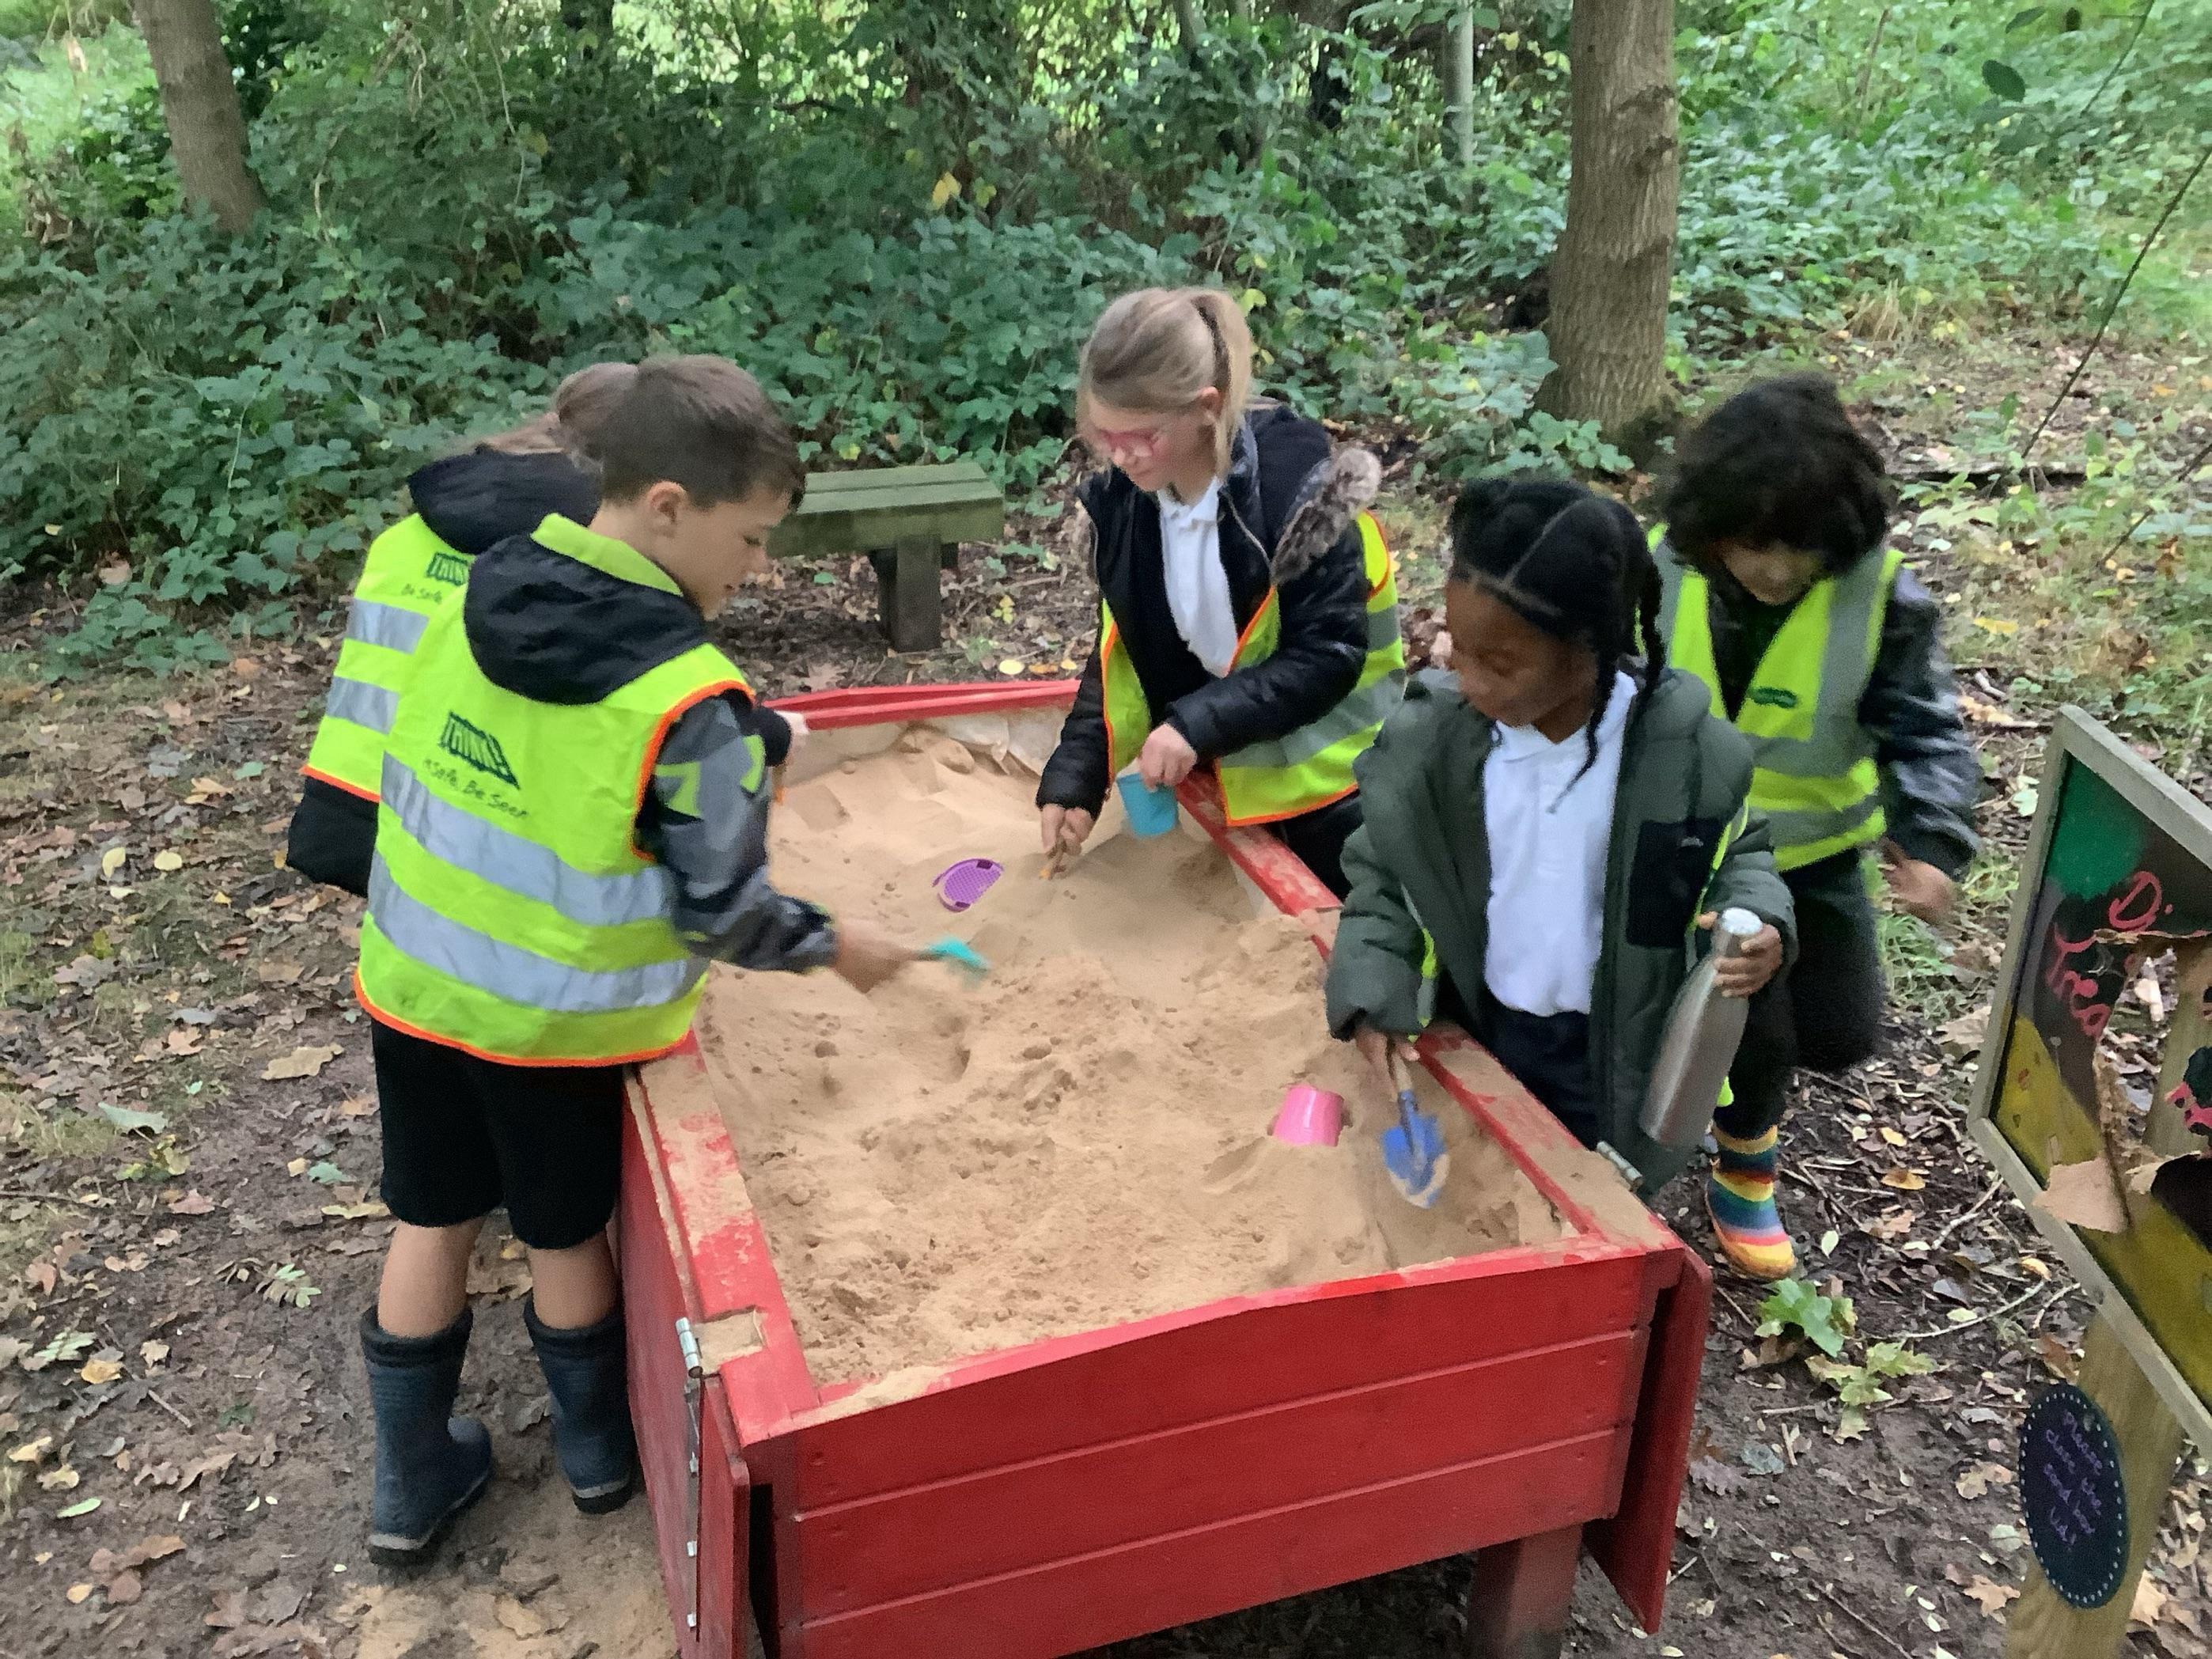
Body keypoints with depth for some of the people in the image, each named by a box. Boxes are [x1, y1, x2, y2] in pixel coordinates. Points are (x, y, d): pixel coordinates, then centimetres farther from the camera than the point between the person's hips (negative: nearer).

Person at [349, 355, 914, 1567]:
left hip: (414, 981, 5)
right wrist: (839, 947, -2)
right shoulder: (691, 703, -27)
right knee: (565, 1238, 18)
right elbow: (724, 914, -19)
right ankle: (597, 1448, 43)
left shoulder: (467, 603, -9)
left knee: (433, 1226, 19)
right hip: (558, 1024, -4)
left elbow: (396, 777, 4)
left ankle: (412, 1487, 36)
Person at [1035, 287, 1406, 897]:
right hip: (1229, 773, 5)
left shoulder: (1293, 485, -25)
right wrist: (1074, 777, -11)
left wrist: (1199, 723, -32)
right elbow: (1121, 655, -1)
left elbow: (1330, 655, -24)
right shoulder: (1124, 498, -8)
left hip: (1325, 776, -5)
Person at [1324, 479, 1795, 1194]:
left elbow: (1735, 851, -1)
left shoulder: (1684, 747, -21)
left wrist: (1756, 920, -23)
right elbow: (1381, 873, -4)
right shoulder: (1429, 739, -18)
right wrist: (1372, 996, -16)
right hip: (1476, 1034, 1)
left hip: (1616, 1051, -1)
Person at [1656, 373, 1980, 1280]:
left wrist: (1932, 842, -32)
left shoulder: (1882, 596, -19)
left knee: (1843, 1032, 8)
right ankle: (1745, 1169, 30)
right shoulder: (1656, 575, -19)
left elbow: (1925, 732, -17)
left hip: (1815, 852, 2)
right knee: (1752, 1034, -2)